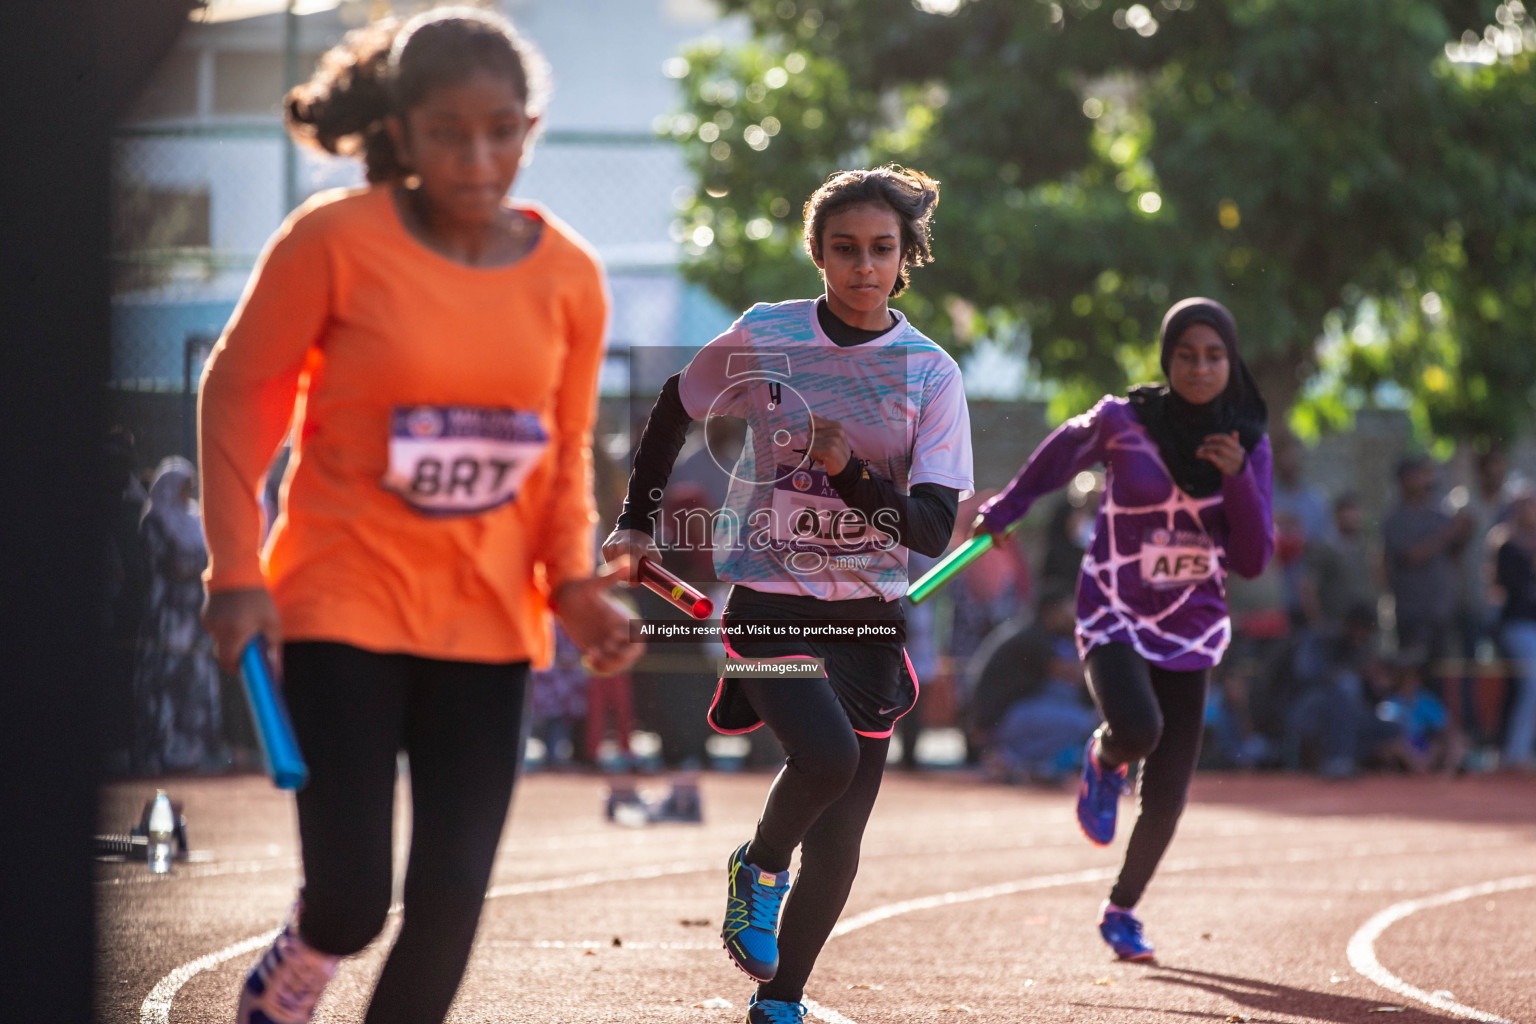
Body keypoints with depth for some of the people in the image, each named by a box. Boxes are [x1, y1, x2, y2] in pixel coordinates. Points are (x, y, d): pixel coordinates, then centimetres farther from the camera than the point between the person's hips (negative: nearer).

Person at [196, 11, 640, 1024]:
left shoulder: (569, 277, 1)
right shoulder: (333, 240, -10)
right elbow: (238, 393, -2)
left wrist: (574, 580, -3)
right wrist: (237, 571, -8)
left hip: (488, 622, 3)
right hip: (342, 605, -3)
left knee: (449, 910, -2)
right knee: (348, 900, -9)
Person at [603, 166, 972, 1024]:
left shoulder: (931, 373, -3)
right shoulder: (764, 338, -4)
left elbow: (934, 529, -11)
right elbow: (676, 410, 16)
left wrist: (853, 474, -26)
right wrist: (638, 522, 16)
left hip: (870, 620, 2)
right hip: (770, 606, -2)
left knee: (837, 845, 3)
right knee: (827, 753, -29)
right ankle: (760, 868, 2)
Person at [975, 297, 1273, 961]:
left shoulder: (1249, 445, -2)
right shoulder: (1121, 422, -10)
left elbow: (1253, 562, -5)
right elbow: (1063, 452, 12)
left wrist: (1238, 477, -18)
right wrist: (1006, 508, 13)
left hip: (1190, 631, 3)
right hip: (1115, 619, -3)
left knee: (1167, 798, 1)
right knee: (1138, 728, -33)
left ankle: (1122, 912, 30)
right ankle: (1104, 761, 6)